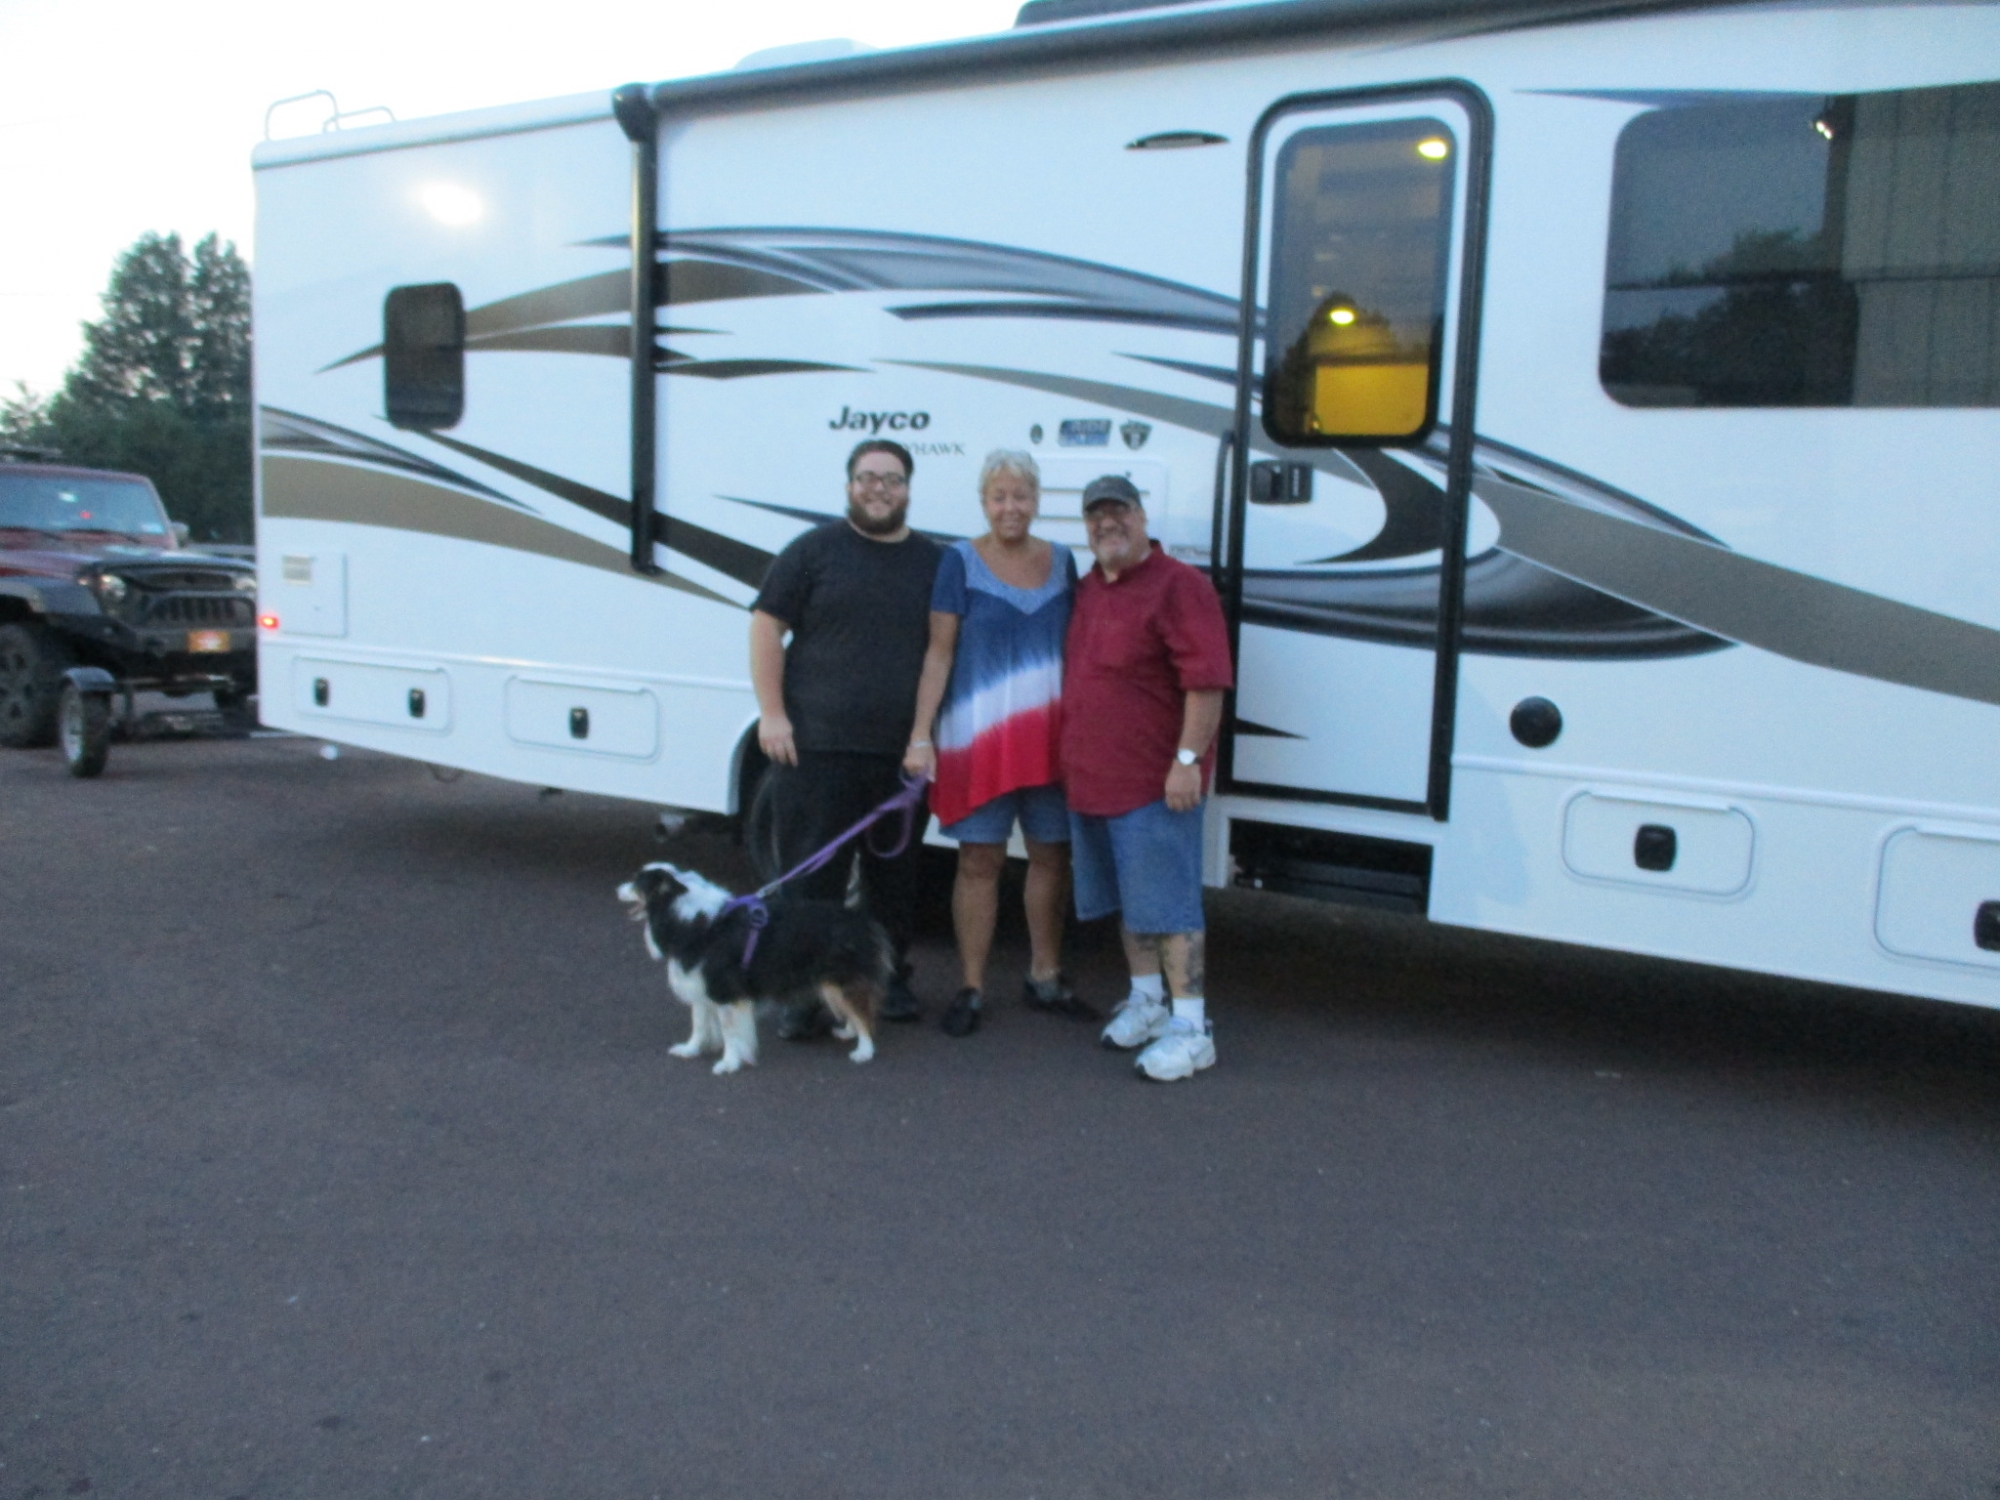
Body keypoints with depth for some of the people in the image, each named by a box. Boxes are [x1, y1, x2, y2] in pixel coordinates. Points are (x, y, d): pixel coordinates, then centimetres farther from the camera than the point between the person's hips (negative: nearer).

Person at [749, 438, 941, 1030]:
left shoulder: (932, 561, 11)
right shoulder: (814, 550, 2)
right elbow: (766, 627, -1)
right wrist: (772, 713, -8)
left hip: (903, 753, 3)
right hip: (815, 747, -3)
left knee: (895, 873, 12)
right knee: (809, 875, -1)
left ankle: (890, 978, 27)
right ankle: (805, 994, 8)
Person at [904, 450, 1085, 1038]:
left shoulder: (1060, 562, 9)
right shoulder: (961, 561, -2)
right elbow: (939, 653, -5)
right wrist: (921, 735, -11)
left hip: (1051, 736, 4)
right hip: (979, 735, -4)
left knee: (1052, 856, 10)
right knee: (980, 861, 1)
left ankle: (1044, 978, 26)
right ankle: (971, 990, 11)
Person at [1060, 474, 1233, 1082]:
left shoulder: (1178, 585, -12)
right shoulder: (1087, 588, 13)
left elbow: (1207, 680, -18)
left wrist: (1188, 758, -23)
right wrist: (1074, 760, 18)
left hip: (1154, 783, -8)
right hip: (1092, 778, 8)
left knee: (1166, 903, -5)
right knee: (1125, 897, 17)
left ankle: (1190, 1026, 1)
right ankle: (1147, 999, 31)